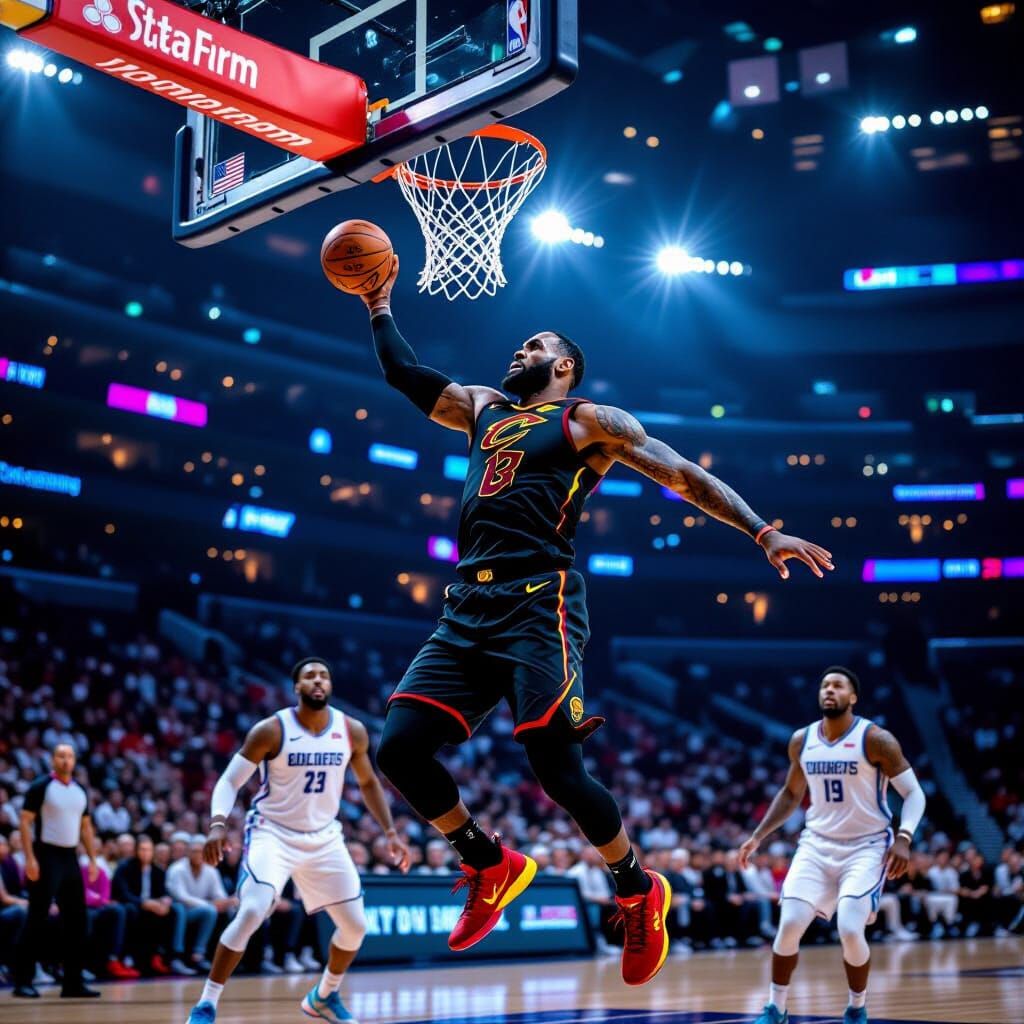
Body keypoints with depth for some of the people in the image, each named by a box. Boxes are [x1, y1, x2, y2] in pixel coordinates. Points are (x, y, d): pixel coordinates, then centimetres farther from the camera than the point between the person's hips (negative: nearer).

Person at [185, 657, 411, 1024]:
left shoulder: (352, 731, -6)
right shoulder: (271, 730, -17)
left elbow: (368, 782, 11)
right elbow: (230, 780, -14)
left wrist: (390, 832, 6)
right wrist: (218, 823, -32)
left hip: (323, 837, 5)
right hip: (273, 833, -4)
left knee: (355, 925, 5)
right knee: (250, 914, -25)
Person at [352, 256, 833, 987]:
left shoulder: (590, 421, 7)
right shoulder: (483, 409, 26)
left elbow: (686, 476, 2)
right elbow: (404, 372, 33)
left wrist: (763, 532, -7)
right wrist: (379, 303, 30)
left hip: (537, 607, -6)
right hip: (468, 610, 6)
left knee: (557, 767, -13)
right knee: (399, 746, -4)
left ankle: (639, 892, 13)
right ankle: (493, 868, 16)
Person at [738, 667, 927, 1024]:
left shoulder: (876, 739, -13)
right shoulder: (802, 741, 1)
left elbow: (914, 793, -10)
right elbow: (791, 794, 17)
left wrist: (903, 838, -26)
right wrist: (758, 837, 11)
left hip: (866, 847, -4)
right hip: (817, 843, 4)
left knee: (850, 930, -18)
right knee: (790, 924, -11)